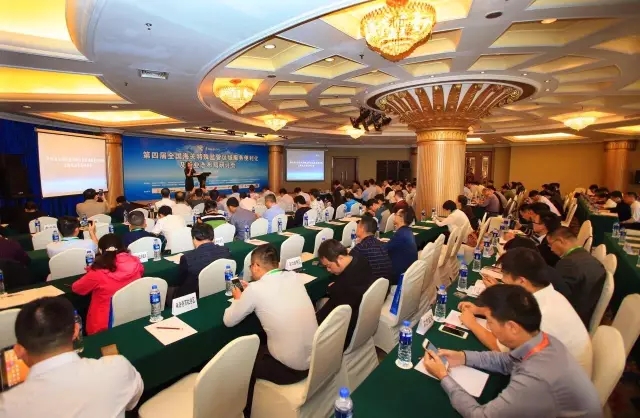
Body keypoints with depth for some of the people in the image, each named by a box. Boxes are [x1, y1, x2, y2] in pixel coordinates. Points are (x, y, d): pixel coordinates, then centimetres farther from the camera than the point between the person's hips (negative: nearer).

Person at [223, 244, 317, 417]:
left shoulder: (255, 289, -16)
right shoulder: (294, 276, -1)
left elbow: (229, 321, -2)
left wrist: (239, 298, 15)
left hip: (290, 368, -6)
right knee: (261, 342, 28)